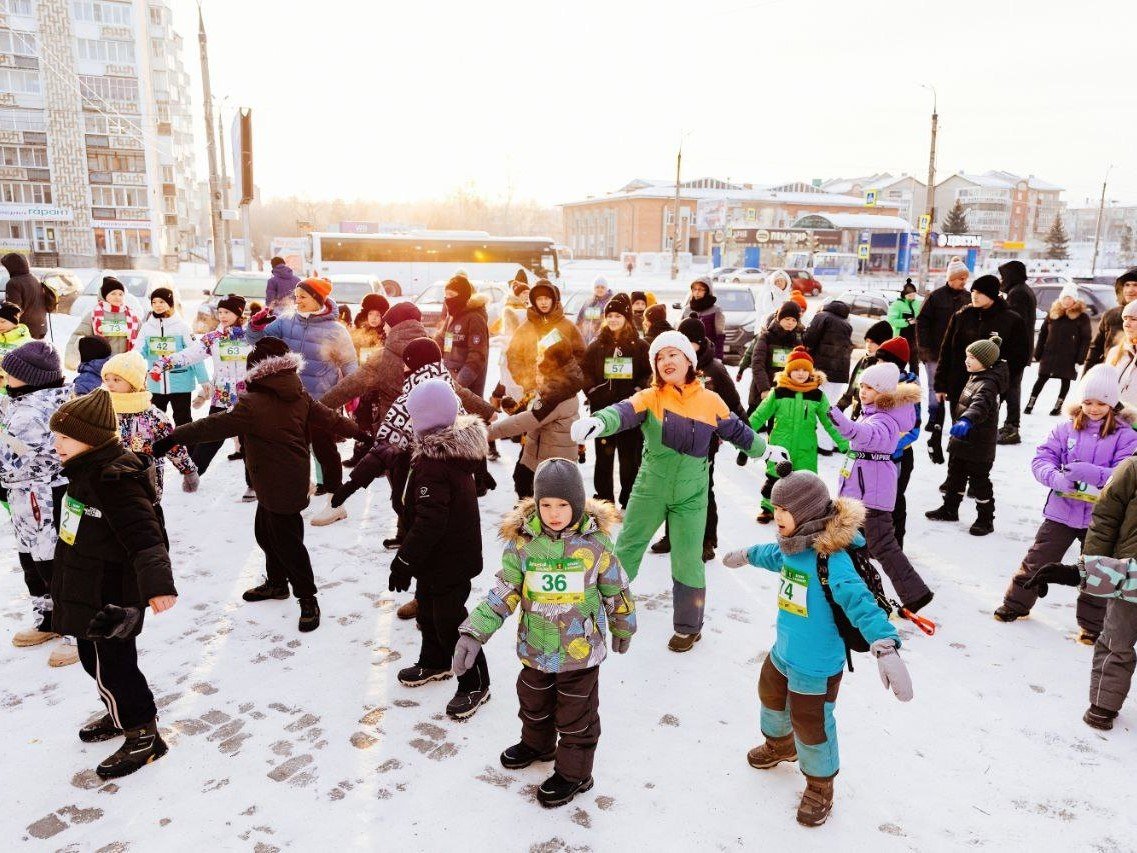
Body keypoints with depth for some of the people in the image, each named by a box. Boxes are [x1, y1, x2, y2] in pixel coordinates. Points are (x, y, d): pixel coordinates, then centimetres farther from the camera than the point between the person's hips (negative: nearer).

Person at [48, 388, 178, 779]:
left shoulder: (114, 479, -26)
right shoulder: (90, 470, 6)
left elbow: (144, 534, -36)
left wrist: (157, 582, -45)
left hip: (107, 596, -10)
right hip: (90, 590, 10)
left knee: (110, 665, 1)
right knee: (97, 659, 23)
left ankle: (144, 735, 16)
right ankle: (121, 715, 43)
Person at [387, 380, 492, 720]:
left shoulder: (432, 464, -29)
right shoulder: (454, 448, 2)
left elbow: (429, 522, -30)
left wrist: (404, 561, -20)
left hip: (447, 560, -10)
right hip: (450, 554, 10)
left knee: (449, 620, 2)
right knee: (428, 607, 26)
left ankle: (475, 684, 17)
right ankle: (435, 662, 45)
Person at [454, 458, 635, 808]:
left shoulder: (595, 541, -15)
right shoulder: (523, 541, -12)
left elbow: (615, 589, 0)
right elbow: (504, 592, -8)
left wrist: (622, 627, 12)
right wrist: (474, 632, -16)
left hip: (581, 649, -3)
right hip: (535, 646, 3)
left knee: (575, 714, 11)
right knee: (533, 703, 25)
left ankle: (573, 772, 33)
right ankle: (537, 744, 54)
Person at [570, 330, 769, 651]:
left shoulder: (710, 401, -6)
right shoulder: (650, 397, -12)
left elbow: (737, 431, 11)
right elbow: (624, 412, -32)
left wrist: (765, 450, 22)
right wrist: (598, 421, -53)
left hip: (691, 495, 0)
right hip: (650, 490, 0)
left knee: (687, 561, 7)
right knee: (626, 549, 10)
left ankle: (689, 627, 29)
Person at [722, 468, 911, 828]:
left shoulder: (831, 557, -31)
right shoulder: (793, 546, -5)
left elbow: (859, 602, -40)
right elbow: (774, 555, 19)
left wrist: (885, 647, -54)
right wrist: (746, 555, 39)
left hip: (817, 665, -8)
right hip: (783, 651, 9)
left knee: (811, 726, 7)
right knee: (771, 696, 29)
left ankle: (820, 786, 36)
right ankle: (779, 744, 60)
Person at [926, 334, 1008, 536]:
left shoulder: (988, 383, -23)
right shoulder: (975, 377, 7)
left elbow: (980, 404, -44)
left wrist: (966, 420, -60)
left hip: (979, 445, -9)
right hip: (962, 440, 9)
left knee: (979, 481, 2)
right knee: (955, 475, 19)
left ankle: (986, 519, 16)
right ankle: (949, 509, 33)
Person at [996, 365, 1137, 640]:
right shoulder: (1066, 428, -3)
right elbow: (1041, 459, -6)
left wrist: (1091, 473, -31)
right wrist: (1057, 478, -26)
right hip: (1062, 509, 1)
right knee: (1037, 561, 10)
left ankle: (1092, 624, 29)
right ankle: (1016, 603, 28)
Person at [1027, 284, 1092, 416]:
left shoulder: (1082, 317, -4)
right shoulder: (1052, 313, 6)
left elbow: (1086, 339, -6)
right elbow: (1043, 334, 8)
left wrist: (1080, 359, -12)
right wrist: (1038, 354, 3)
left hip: (1069, 356, -2)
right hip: (1049, 354, 2)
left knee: (1065, 380, 8)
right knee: (1042, 379, 4)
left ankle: (1058, 406, 19)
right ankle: (1030, 404, 9)